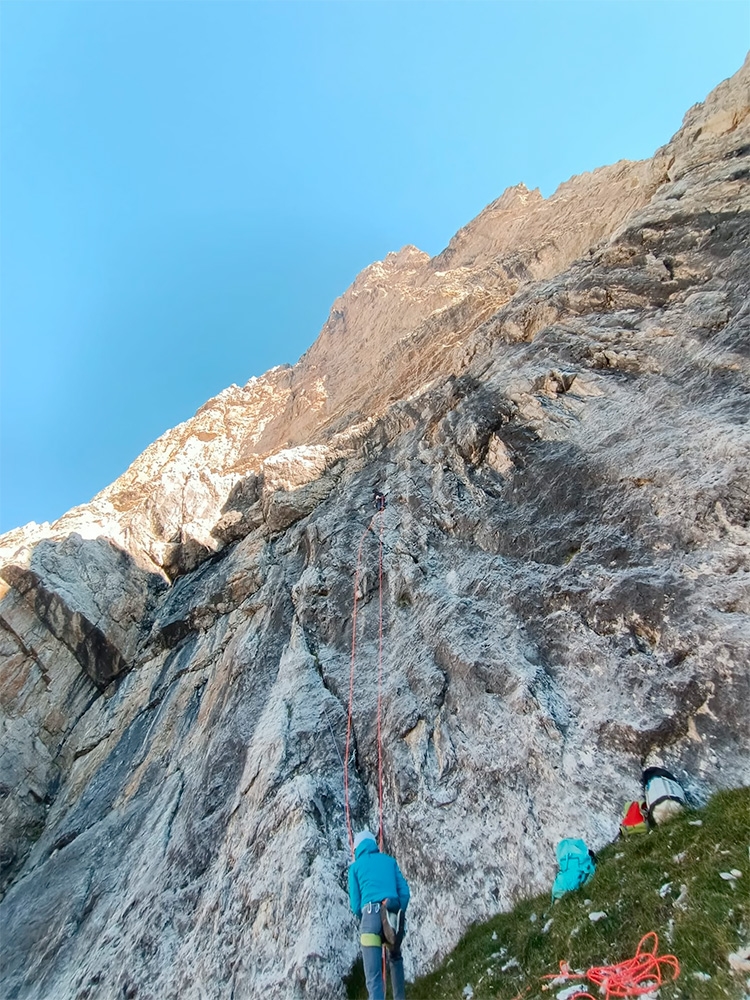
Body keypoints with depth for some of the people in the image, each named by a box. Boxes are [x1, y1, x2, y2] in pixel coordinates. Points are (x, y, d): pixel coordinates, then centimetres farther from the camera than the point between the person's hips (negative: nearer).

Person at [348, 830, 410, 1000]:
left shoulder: (355, 866, 13)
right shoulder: (389, 860, 19)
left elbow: (355, 902, 8)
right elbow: (404, 892, 12)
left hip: (371, 914, -3)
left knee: (373, 974, -3)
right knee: (395, 959, 31)